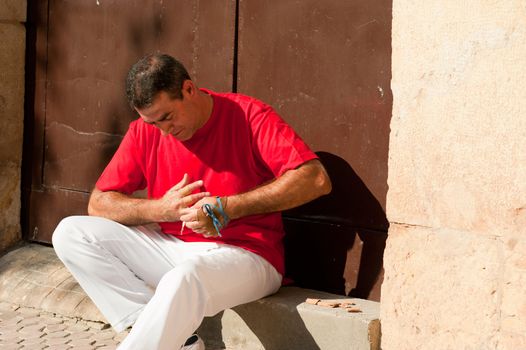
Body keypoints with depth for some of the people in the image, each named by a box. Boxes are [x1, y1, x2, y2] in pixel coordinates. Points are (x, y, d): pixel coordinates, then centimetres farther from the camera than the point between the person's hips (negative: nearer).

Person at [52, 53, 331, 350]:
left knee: (183, 280, -40)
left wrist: (229, 207, -22)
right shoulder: (144, 131, 4)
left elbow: (316, 179, -19)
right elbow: (98, 204, 6)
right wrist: (161, 209, -13)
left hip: (243, 254, -6)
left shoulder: (247, 115, -10)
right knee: (70, 234, -9)